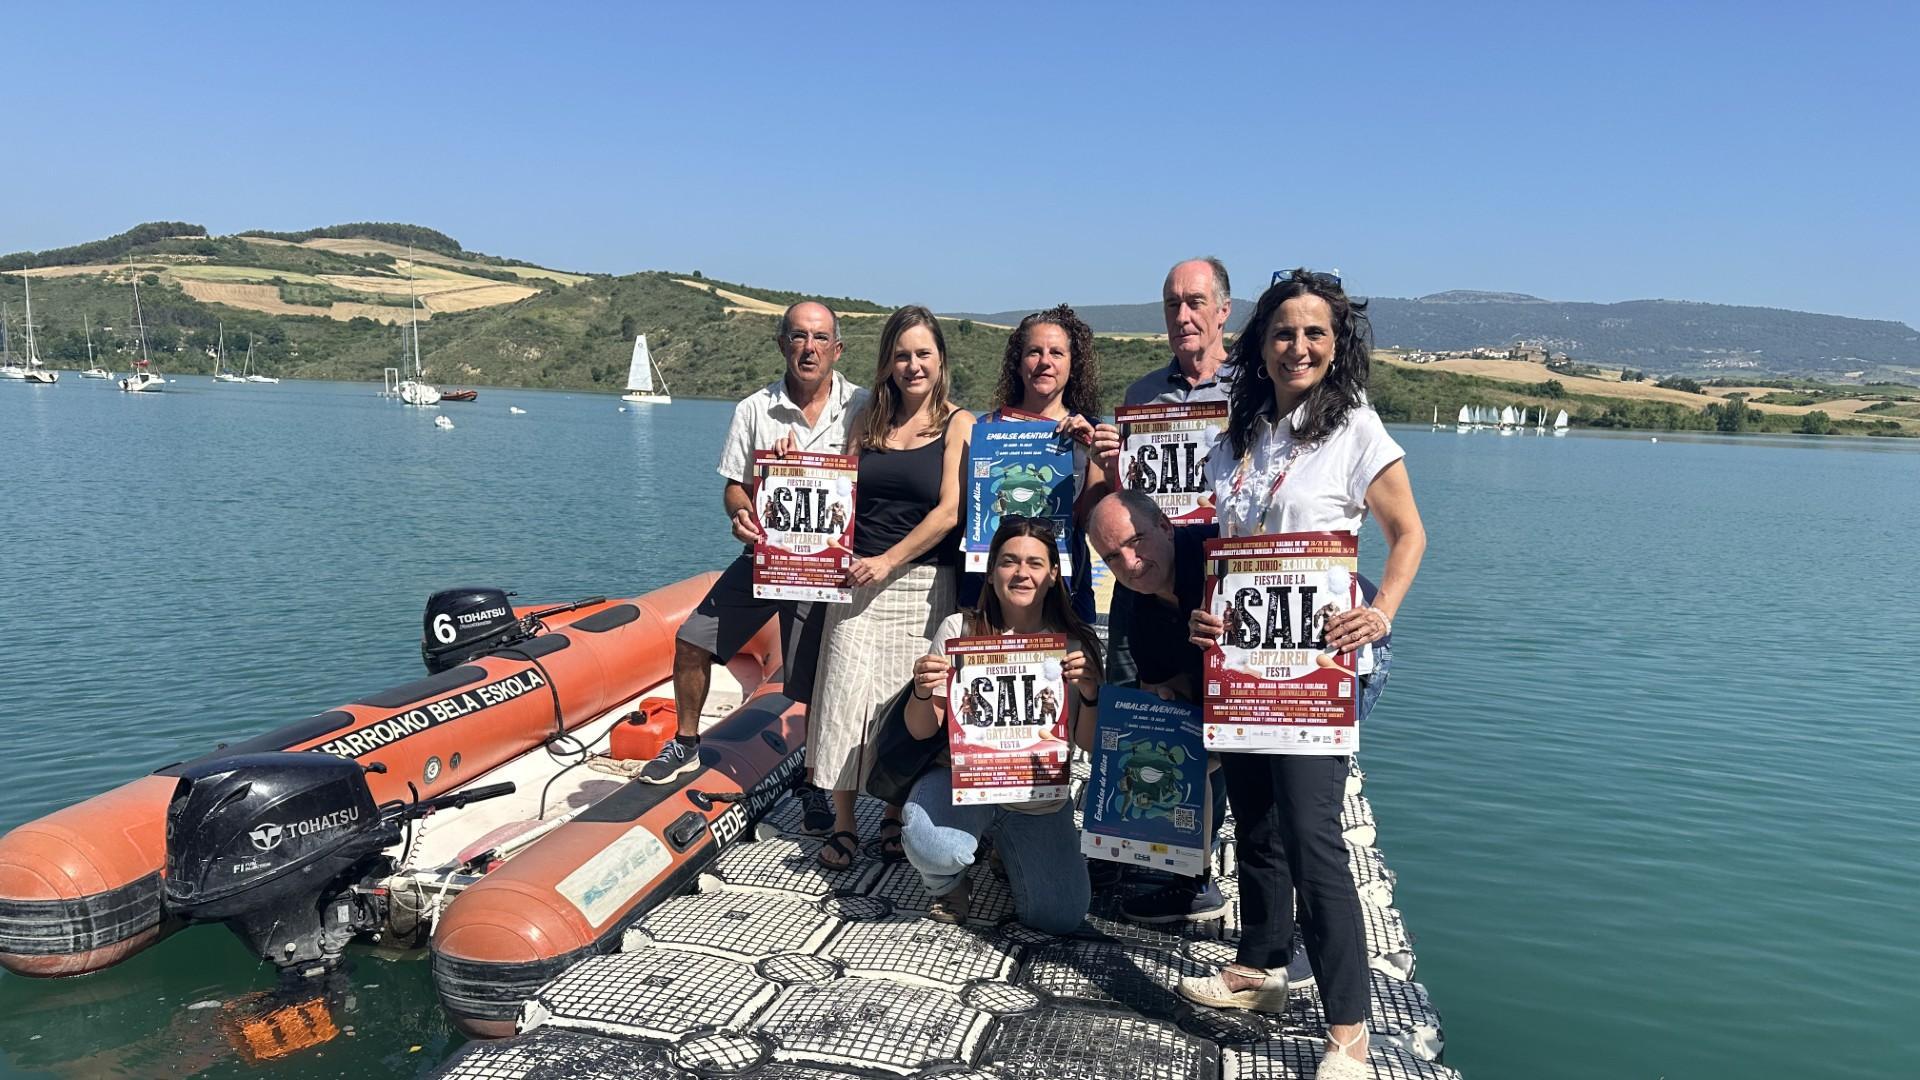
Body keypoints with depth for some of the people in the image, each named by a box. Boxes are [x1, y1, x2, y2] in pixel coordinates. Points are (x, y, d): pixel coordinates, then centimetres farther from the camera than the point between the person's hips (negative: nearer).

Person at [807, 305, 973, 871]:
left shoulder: (959, 425, 0)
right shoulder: (869, 419, 11)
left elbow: (949, 511, -9)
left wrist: (889, 560, -14)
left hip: (922, 584, -3)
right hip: (858, 578, 3)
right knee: (844, 696, 0)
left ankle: (897, 817, 20)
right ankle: (843, 823, 11)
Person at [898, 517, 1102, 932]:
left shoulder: (1075, 644, -5)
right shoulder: (959, 629, -8)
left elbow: (1090, 746, -6)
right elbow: (922, 731, -6)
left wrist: (1090, 693, -25)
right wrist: (923, 691, -28)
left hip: (1040, 797, 2)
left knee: (1060, 918, -7)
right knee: (931, 845, -33)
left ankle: (1006, 853, 27)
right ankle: (949, 884, 8)